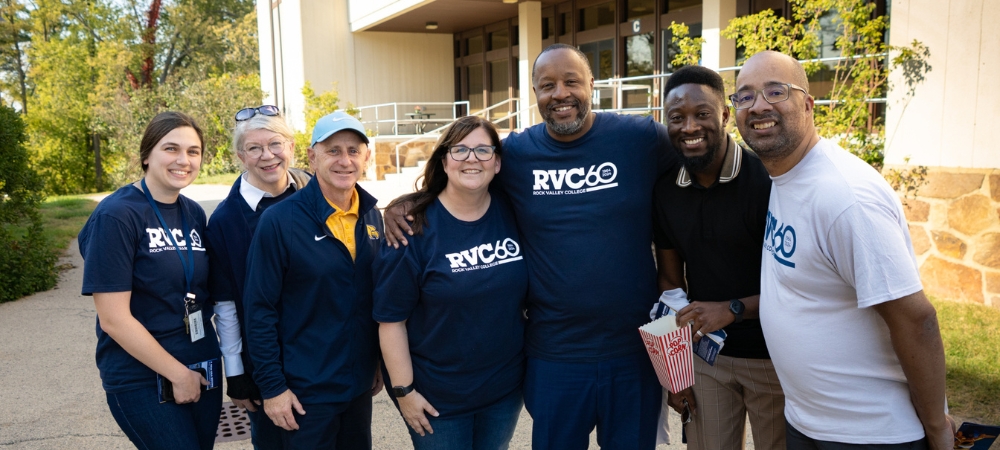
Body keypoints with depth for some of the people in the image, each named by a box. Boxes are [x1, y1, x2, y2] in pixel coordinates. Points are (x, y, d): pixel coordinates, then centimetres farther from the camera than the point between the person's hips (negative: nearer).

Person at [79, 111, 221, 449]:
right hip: (142, 380, -6)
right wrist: (178, 373, -13)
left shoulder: (194, 214, 4)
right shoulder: (116, 216, -15)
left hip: (202, 370, 6)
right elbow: (113, 319, -17)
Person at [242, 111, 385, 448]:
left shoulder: (372, 216, 1)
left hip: (360, 383, 5)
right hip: (306, 390, -5)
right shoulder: (278, 222, -16)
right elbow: (260, 310, -13)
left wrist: (380, 362, 12)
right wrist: (272, 386, -13)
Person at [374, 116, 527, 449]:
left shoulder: (513, 215, -4)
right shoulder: (415, 226, -14)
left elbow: (535, 291, 8)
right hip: (437, 396, -4)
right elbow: (391, 317, -12)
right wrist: (403, 390, -12)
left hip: (506, 387, 4)